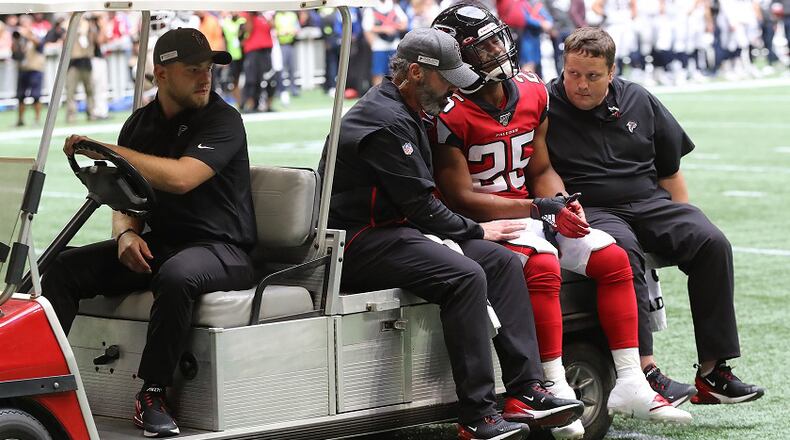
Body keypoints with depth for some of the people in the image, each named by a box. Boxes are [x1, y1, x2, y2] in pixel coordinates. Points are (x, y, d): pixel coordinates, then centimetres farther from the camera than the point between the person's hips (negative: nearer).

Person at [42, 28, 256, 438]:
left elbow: (180, 178, -25)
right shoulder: (140, 124, 12)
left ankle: (151, 395, -27)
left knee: (176, 276, -39)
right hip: (157, 244, 6)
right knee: (64, 267, -12)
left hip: (220, 248, -6)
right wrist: (126, 233, -11)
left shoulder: (223, 120, -9)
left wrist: (104, 149, -20)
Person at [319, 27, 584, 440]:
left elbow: (420, 199, 27)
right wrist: (475, 231, -2)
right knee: (465, 276, -29)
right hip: (362, 242, -11)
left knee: (503, 261, 0)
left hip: (397, 231, 11)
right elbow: (420, 207, -16)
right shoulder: (386, 122, -16)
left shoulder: (403, 113, 18)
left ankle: (525, 391, -7)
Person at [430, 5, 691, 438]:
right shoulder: (450, 114, -17)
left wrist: (565, 207, -8)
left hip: (532, 212, 8)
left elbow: (541, 170, 13)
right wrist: (539, 208, -19)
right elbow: (461, 199, -17)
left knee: (613, 258, -6)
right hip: (483, 222, -8)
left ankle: (631, 384, -5)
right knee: (543, 266, -34)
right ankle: (557, 392, -29)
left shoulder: (532, 93, 5)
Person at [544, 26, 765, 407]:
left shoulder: (639, 101, 13)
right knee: (622, 249, -38)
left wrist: (684, 222, 9)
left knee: (711, 243, -19)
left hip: (650, 202, 5)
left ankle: (713, 372, -20)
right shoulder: (545, 107, 0)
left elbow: (670, 171, 18)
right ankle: (645, 370, -41)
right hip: (589, 210, -5)